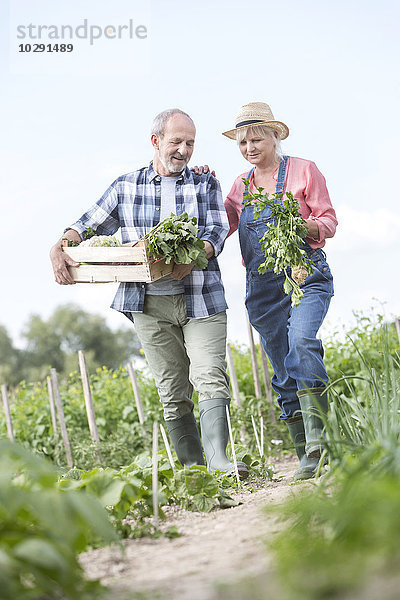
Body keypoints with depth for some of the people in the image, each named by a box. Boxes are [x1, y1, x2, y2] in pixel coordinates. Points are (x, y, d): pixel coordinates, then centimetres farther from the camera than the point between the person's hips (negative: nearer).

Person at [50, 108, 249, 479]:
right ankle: (191, 467, 10)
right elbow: (90, 225, 13)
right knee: (171, 390, 3)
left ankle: (218, 462, -20)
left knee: (210, 378, -15)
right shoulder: (126, 187, 13)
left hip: (200, 299, -1)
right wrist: (59, 249, -8)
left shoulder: (205, 185, 11)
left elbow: (216, 231, -1)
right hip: (148, 303, 1)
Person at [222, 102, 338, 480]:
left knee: (301, 340, -31)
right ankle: (307, 457, 8)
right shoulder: (241, 185, 16)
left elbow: (328, 222, -1)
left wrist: (300, 226, -21)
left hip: (306, 276, -4)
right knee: (285, 373, 2)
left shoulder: (303, 171, 2)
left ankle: (318, 437, -32)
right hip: (263, 288, 5)